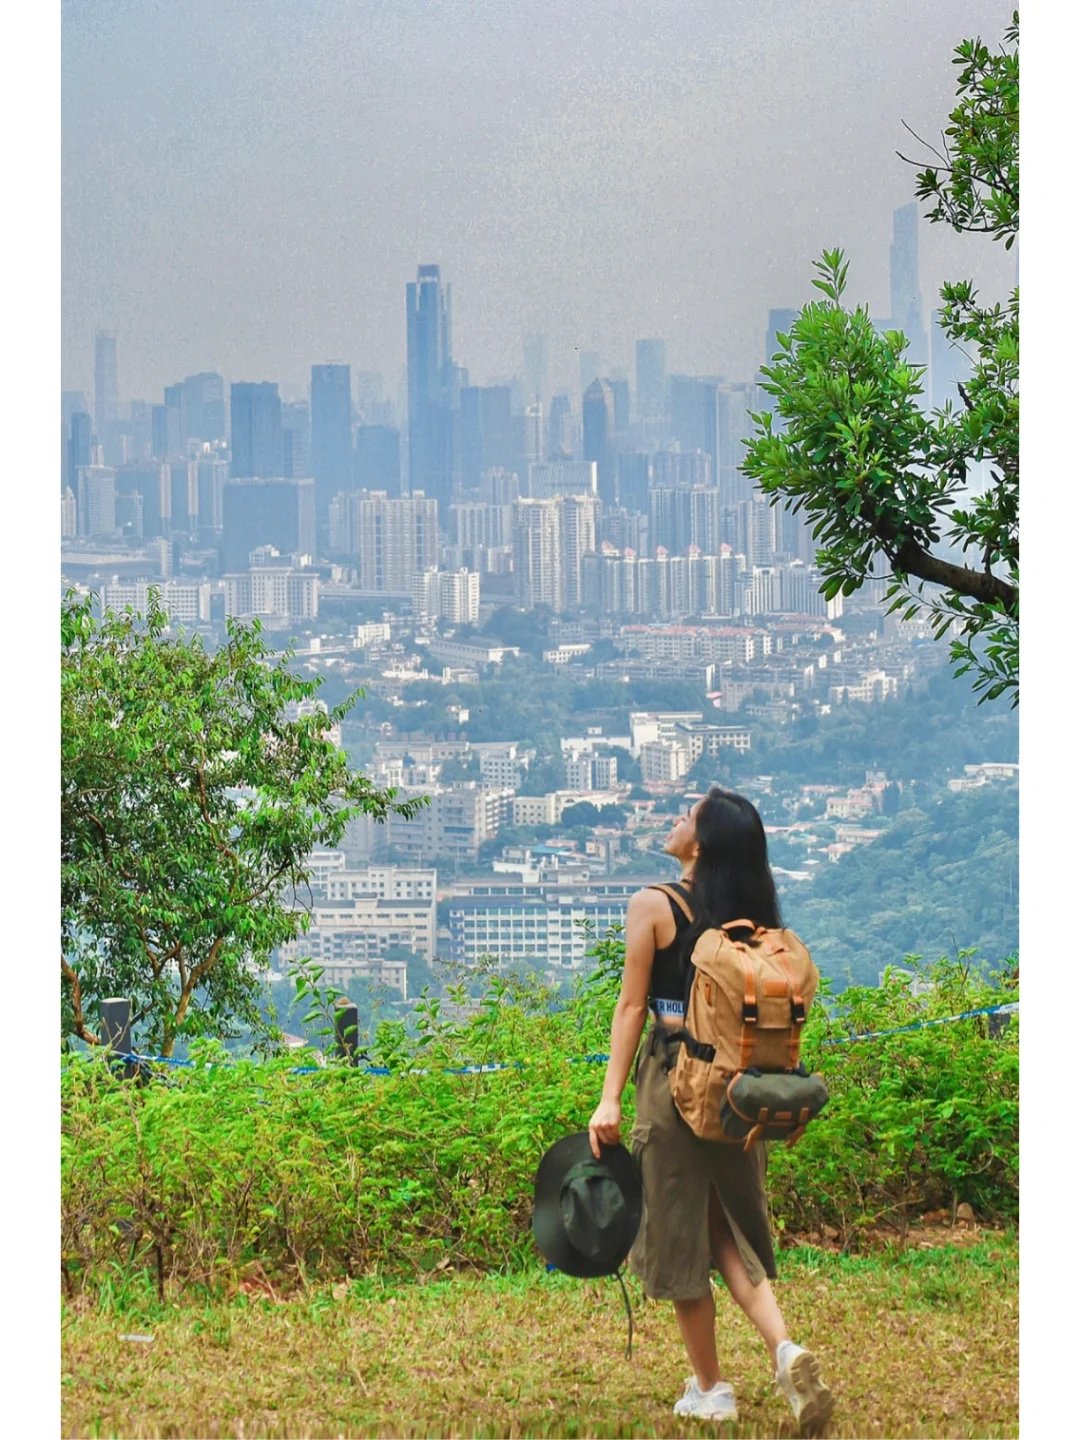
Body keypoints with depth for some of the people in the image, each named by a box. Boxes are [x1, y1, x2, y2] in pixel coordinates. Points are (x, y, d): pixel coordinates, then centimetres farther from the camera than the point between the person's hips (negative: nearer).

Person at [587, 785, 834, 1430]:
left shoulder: (654, 906, -9)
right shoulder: (754, 912, 5)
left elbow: (631, 1007, -9)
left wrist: (611, 1099, -7)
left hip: (672, 1078, -5)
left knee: (680, 1232, 7)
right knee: (735, 1226, 14)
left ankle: (710, 1390, 14)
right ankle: (785, 1347, -8)